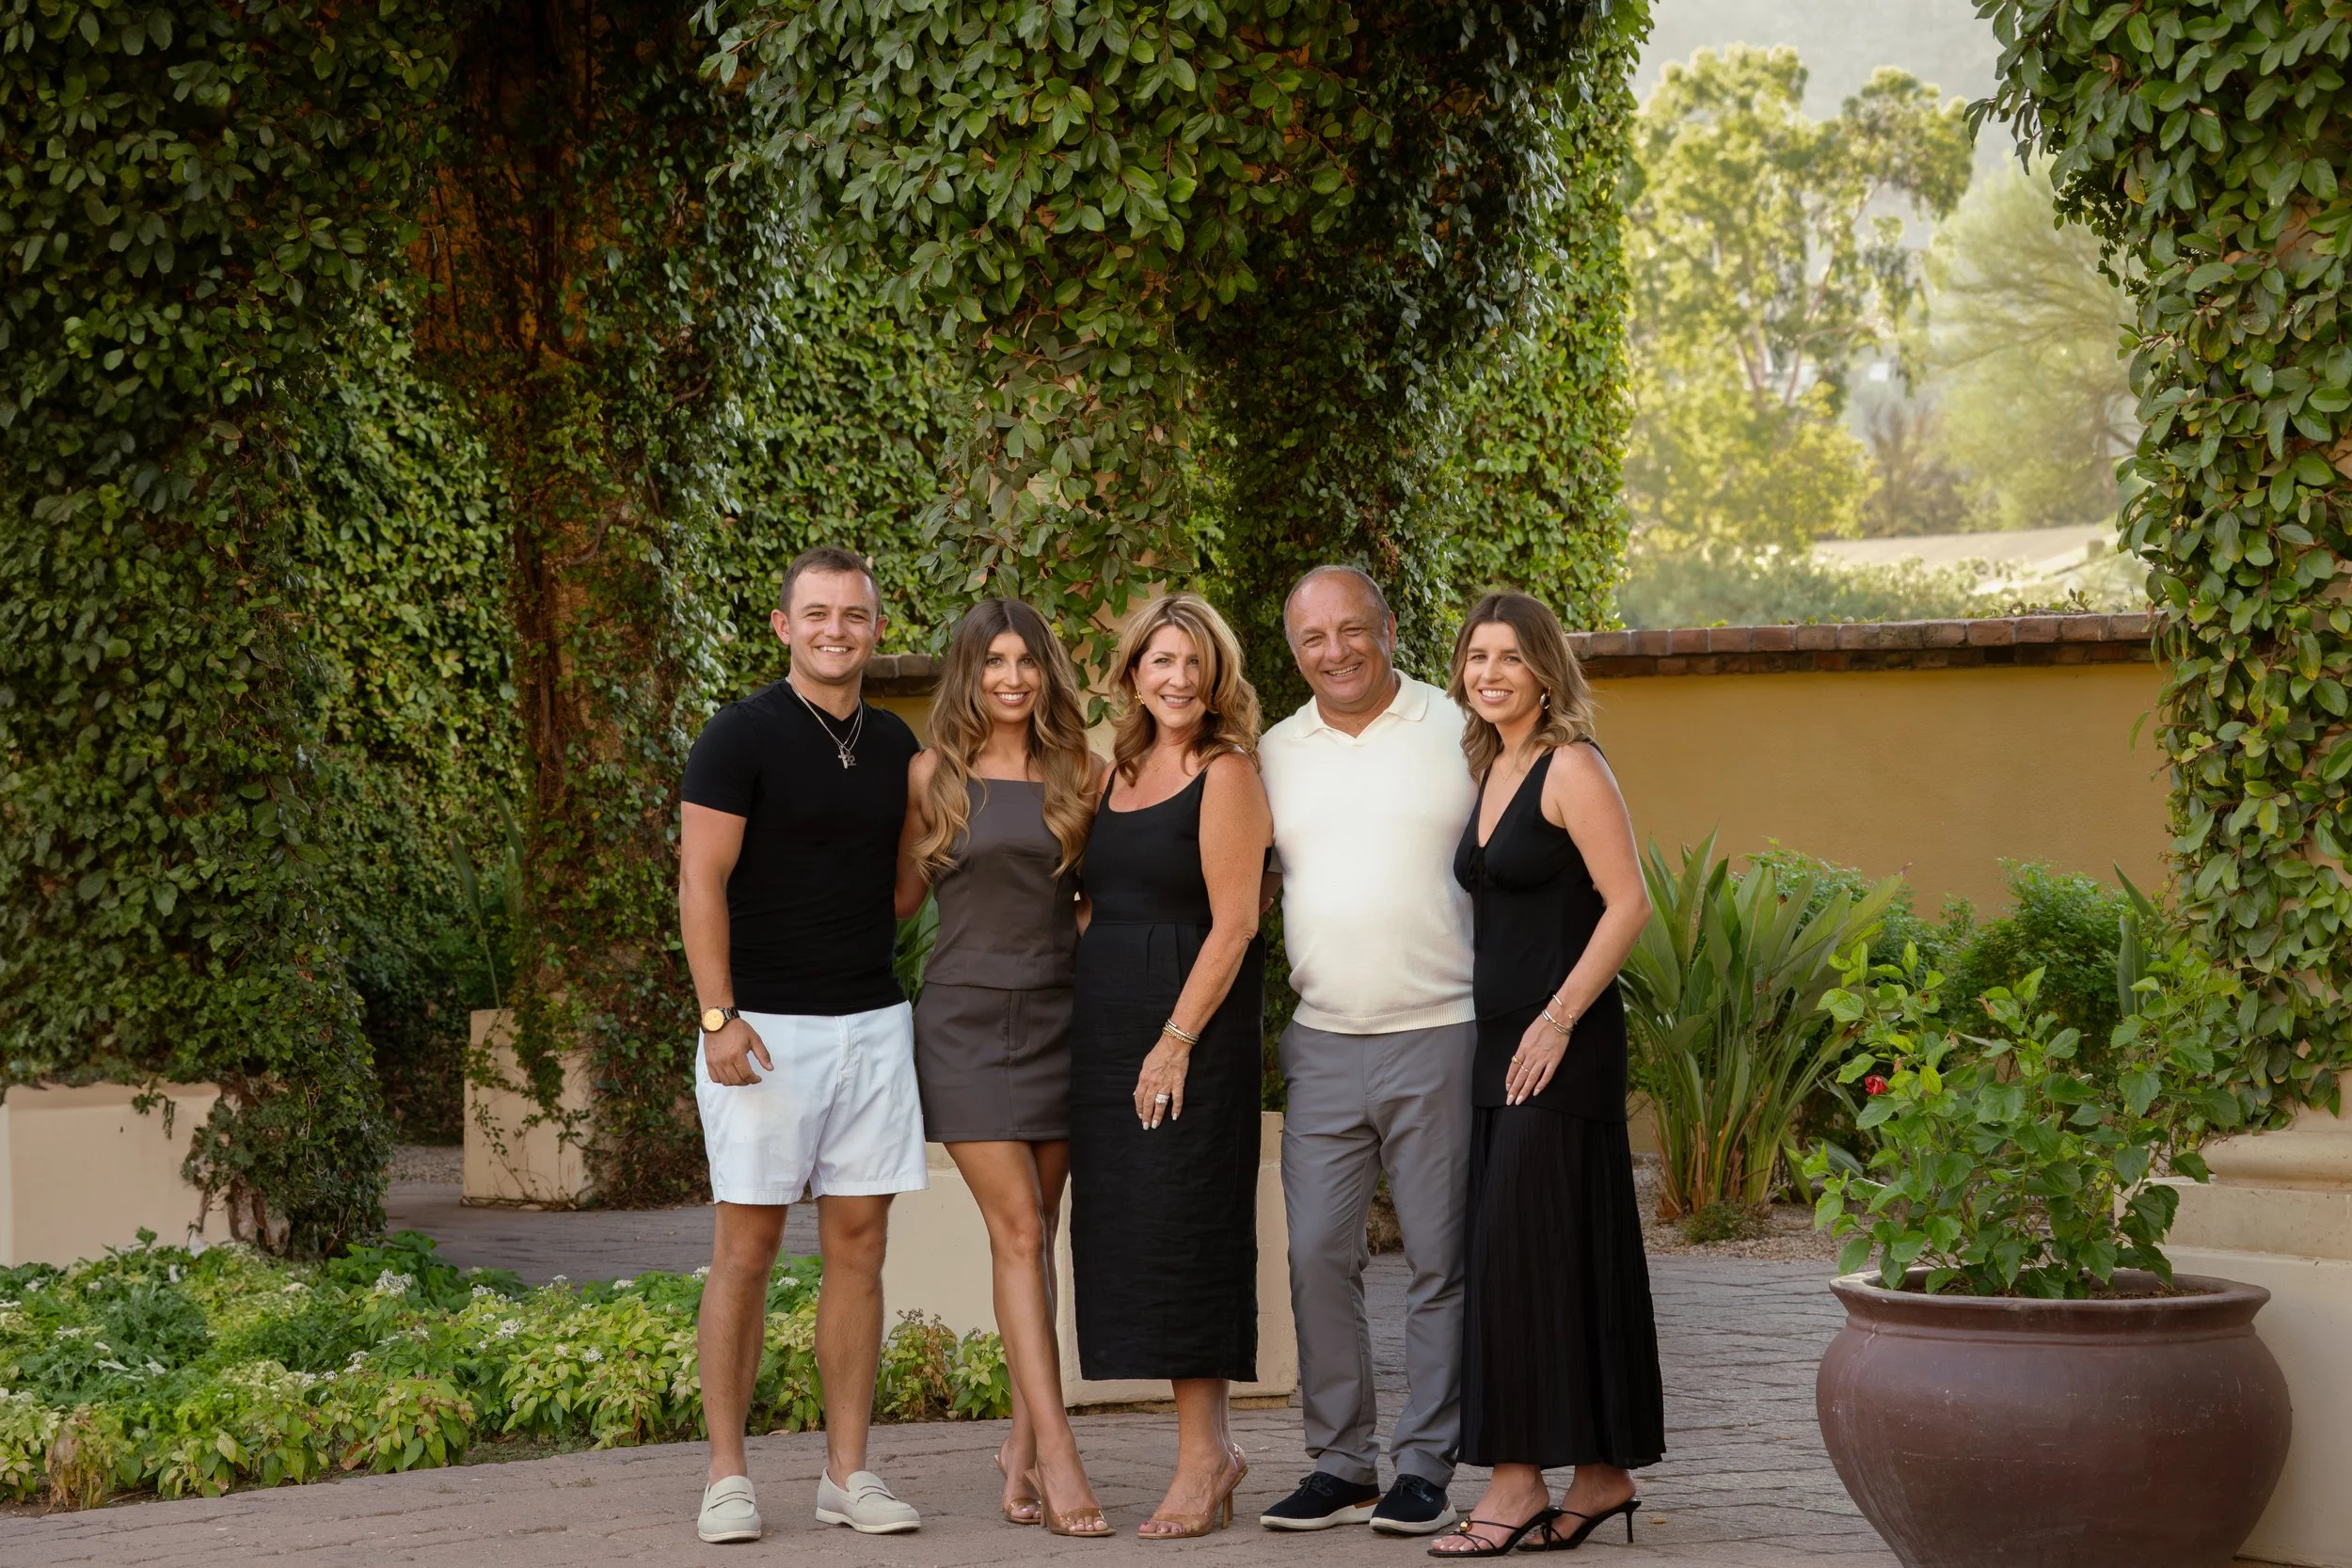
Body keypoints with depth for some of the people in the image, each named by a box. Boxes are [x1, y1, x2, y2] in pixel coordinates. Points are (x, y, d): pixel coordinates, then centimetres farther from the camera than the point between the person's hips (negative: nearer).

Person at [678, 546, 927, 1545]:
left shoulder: (893, 744, 12)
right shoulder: (743, 737, -6)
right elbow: (701, 883, -11)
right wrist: (719, 1015, -19)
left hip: (872, 1024, 5)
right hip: (763, 1029, -5)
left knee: (858, 1244, 5)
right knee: (746, 1249, -3)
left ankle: (847, 1472, 10)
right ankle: (728, 1478, 3)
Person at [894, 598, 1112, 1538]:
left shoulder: (1082, 775, 7)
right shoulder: (934, 775, 3)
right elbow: (901, 892, 14)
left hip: (1057, 1019, 2)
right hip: (964, 1019, -2)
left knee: (1030, 1237, 4)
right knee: (1018, 1231, -9)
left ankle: (1023, 1443, 13)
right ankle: (1056, 1454, -12)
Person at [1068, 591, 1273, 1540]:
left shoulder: (1227, 773, -7)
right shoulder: (1116, 774, 14)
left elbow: (1232, 923, -12)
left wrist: (1178, 1041, -17)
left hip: (1192, 1019, -7)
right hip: (1105, 1022, 7)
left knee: (1178, 1222, -8)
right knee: (1123, 1226, 6)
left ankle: (1201, 1457, -3)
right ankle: (1211, 1447, 14)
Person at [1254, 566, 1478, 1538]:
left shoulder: (1459, 732, 1)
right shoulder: (1273, 754, 11)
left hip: (1440, 1035, -3)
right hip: (1323, 1044, 3)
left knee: (1439, 1261, 1)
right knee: (1317, 1256, 1)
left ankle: (1425, 1467, 9)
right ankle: (1339, 1465, 12)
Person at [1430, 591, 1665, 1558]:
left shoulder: (1570, 769, -10)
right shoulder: (1489, 772, 15)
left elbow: (1628, 903, -16)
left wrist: (1557, 1021, -18)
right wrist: (1500, 1027, 13)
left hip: (1561, 1043, -8)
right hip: (1498, 1042, 8)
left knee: (1518, 1249, -9)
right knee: (1569, 1254, 9)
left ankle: (1517, 1479, -5)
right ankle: (1601, 1474, 14)